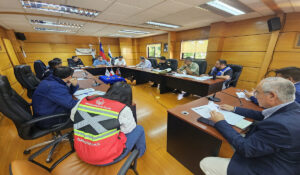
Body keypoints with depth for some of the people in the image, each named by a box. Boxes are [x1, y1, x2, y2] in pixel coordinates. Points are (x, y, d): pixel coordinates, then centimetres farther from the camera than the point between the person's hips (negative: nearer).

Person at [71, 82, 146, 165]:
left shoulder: (84, 101, -6)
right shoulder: (123, 109, -19)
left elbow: (73, 117, 12)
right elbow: (130, 130, -4)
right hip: (107, 159, -5)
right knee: (139, 129, 7)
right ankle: (139, 152, 35)